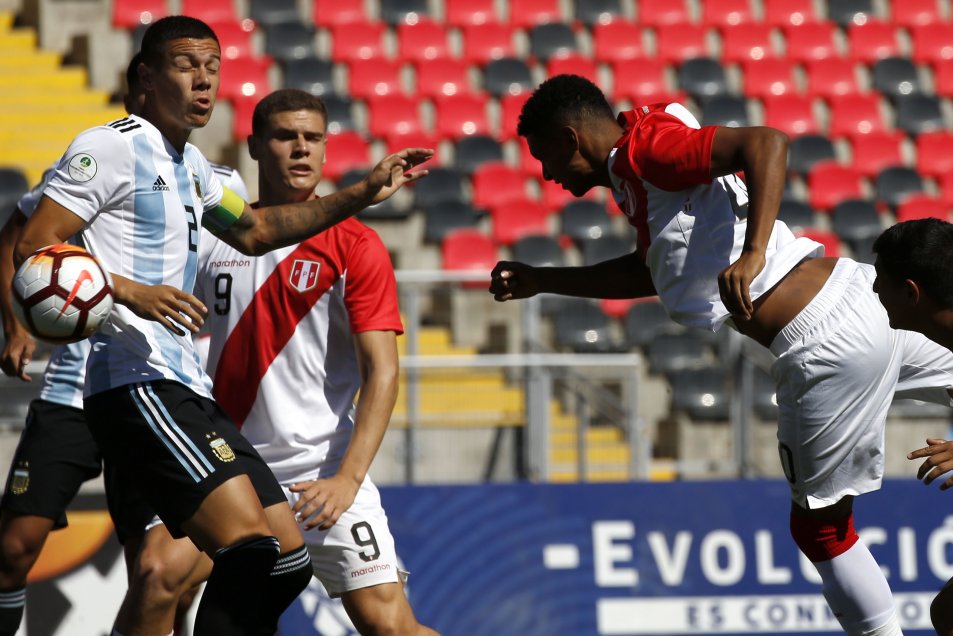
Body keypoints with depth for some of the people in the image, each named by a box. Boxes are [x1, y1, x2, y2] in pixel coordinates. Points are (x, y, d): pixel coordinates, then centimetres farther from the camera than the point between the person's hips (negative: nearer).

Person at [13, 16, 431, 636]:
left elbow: (255, 231, 39)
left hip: (188, 389, 10)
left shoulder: (190, 164, 23)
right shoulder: (113, 146, -5)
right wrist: (130, 291, -23)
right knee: (250, 543, -24)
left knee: (288, 556, 6)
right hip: (136, 382, -10)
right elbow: (31, 251, -11)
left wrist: (362, 194, 34)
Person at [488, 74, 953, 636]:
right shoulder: (636, 171, 16)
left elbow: (766, 142, -26)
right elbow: (650, 270, 31)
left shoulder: (645, 147, -13)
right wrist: (541, 282, 31)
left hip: (825, 348, -9)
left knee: (820, 526, 5)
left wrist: (753, 254, -35)